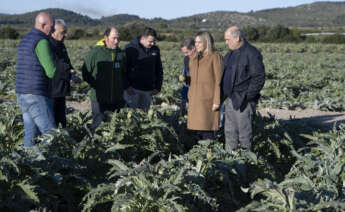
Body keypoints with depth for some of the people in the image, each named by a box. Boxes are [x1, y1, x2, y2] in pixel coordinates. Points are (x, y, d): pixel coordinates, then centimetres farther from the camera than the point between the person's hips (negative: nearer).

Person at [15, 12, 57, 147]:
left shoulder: (24, 40, 16)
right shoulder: (42, 42, -14)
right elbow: (52, 72, -18)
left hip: (23, 95, 9)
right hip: (36, 96, -9)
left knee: (31, 135, 12)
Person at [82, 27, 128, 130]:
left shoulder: (122, 53, 8)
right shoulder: (95, 53, -7)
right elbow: (85, 73, -2)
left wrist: (125, 86, 6)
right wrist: (95, 85, -6)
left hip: (117, 99, 5)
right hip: (99, 99, -5)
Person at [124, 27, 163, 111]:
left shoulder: (155, 49, 8)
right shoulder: (130, 48, -7)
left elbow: (159, 69, 16)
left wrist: (158, 87, 9)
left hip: (148, 90, 4)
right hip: (133, 89, -4)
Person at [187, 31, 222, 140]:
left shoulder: (215, 57, -8)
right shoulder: (194, 58, 13)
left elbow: (219, 80, -10)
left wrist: (217, 101, -14)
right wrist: (190, 99, 15)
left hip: (208, 100, -6)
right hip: (195, 100, 7)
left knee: (208, 132, -7)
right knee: (199, 130, 8)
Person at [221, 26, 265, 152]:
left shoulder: (251, 54, -13)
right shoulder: (231, 54, 15)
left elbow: (259, 78, -17)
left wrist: (246, 97, -19)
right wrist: (224, 94, 14)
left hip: (243, 101, -9)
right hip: (230, 99, 9)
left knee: (244, 132, -2)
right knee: (229, 131, 13)